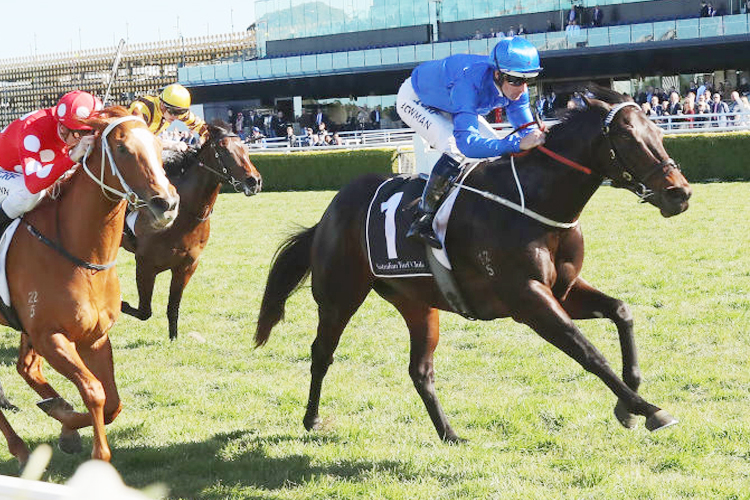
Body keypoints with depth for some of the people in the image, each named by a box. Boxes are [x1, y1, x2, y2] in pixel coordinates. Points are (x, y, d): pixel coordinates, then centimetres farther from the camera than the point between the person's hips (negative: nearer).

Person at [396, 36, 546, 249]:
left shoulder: (515, 88, -24)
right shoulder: (470, 83, -45)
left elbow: (526, 128, -16)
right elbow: (467, 142, -54)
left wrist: (537, 138, -40)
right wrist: (517, 143, -63)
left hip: (447, 107, 8)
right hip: (415, 101, -8)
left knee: (496, 150, -3)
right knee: (455, 150, -29)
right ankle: (423, 220, -21)